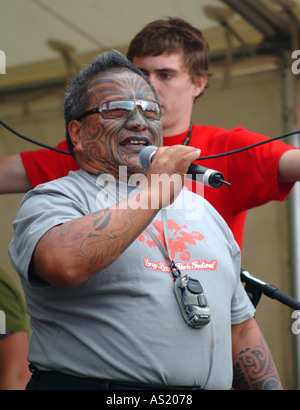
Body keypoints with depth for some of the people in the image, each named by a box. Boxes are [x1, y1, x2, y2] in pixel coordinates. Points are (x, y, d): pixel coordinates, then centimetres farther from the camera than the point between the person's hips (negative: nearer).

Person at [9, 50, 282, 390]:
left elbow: (240, 328, 22)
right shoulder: (53, 199, 1)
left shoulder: (200, 208, 22)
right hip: (93, 382, -6)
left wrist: (270, 387, 12)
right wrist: (155, 193, -15)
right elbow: (63, 264, -23)